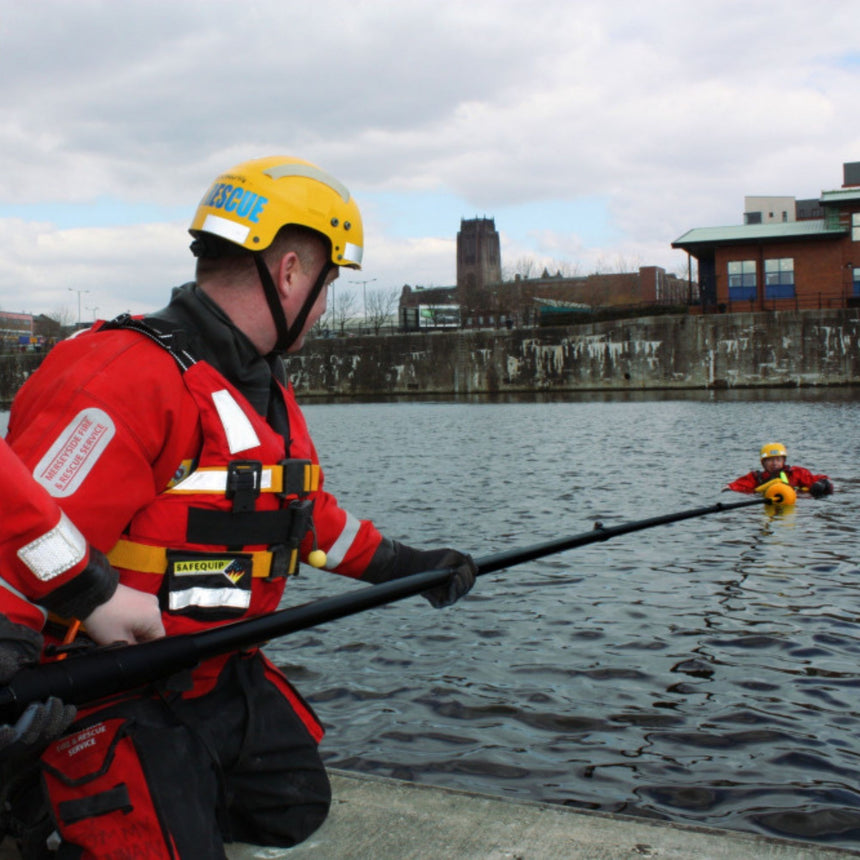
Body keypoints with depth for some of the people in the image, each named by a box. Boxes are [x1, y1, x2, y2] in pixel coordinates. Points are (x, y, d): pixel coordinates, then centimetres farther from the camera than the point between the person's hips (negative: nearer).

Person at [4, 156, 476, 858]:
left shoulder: (266, 390, 8)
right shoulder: (127, 379, -25)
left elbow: (308, 511, 20)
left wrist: (403, 564, 21)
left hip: (225, 679, 10)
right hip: (118, 704, -9)